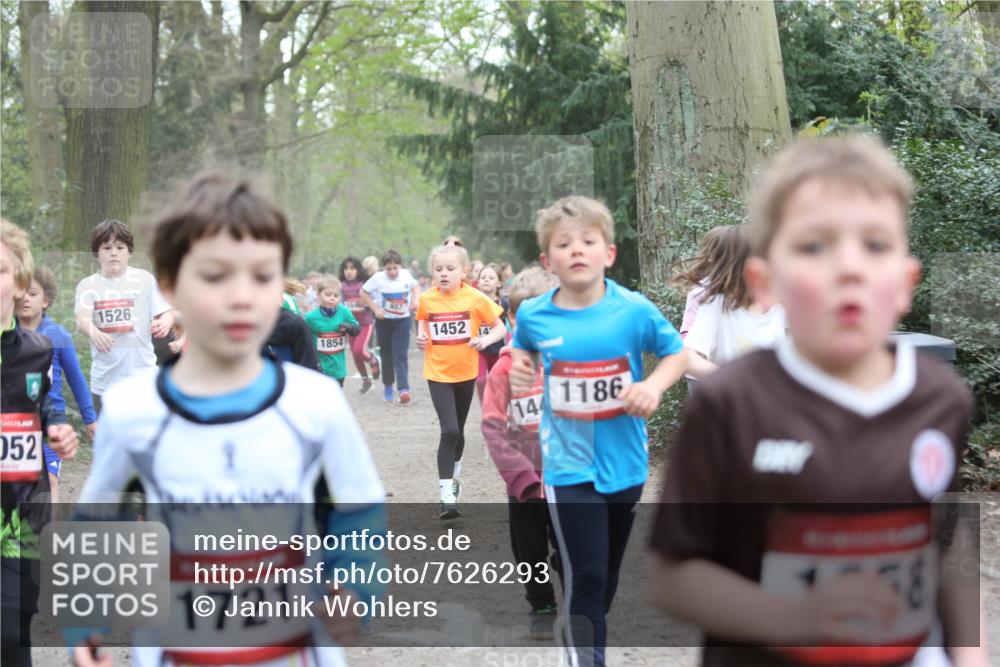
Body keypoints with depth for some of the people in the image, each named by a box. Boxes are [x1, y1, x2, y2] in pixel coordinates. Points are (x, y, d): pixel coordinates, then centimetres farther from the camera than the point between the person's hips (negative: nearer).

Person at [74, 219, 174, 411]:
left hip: (142, 376, -1)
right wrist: (94, 332, -39)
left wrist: (164, 322, -26)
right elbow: (82, 320, -15)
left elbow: (166, 313, 0)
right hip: (105, 380, 1)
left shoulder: (145, 279, 2)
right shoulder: (88, 285, 1)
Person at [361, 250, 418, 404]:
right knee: (387, 355, 11)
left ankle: (404, 388, -19)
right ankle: (388, 386, 27)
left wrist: (415, 301, -4)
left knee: (400, 355, -11)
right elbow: (363, 293, -3)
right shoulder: (378, 278, -12)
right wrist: (375, 309, -11)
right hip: (384, 321, 0)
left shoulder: (406, 275, -6)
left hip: (402, 321, 0)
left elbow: (415, 287, 14)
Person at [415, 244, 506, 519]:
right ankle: (447, 496, -12)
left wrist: (485, 339, -23)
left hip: (465, 372, 1)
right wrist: (422, 336, -4)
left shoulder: (475, 298, -12)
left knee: (458, 430, 18)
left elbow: (500, 328, -5)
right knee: (449, 430, -15)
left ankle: (455, 471, 47)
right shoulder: (427, 299, -8)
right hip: (438, 373, -1)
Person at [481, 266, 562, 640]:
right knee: (530, 556, 16)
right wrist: (526, 480, -16)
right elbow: (494, 430, -11)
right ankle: (541, 607, 36)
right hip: (524, 487, 1)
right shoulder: (504, 369, -9)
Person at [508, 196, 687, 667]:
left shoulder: (634, 310, -10)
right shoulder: (534, 315, -6)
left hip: (624, 460, 2)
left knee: (608, 573, 19)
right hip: (569, 465, -2)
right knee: (586, 576, -8)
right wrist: (518, 368, -4)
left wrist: (654, 385, -16)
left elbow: (676, 353, 2)